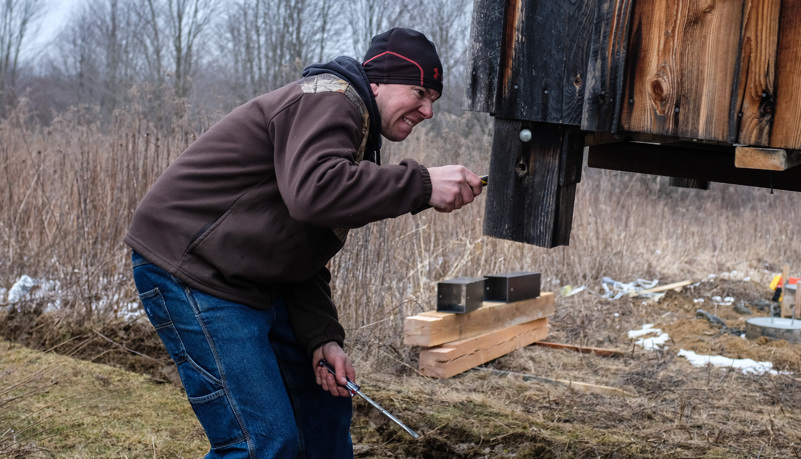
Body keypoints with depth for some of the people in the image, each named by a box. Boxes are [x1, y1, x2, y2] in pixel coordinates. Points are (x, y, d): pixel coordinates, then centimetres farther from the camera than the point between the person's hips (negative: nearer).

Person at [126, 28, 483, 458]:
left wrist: (323, 340, 2)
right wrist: (422, 184, -29)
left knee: (324, 401, 19)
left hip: (254, 284, 11)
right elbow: (312, 192, -36)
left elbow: (304, 261, 14)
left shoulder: (354, 134, 18)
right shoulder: (331, 98, -13)